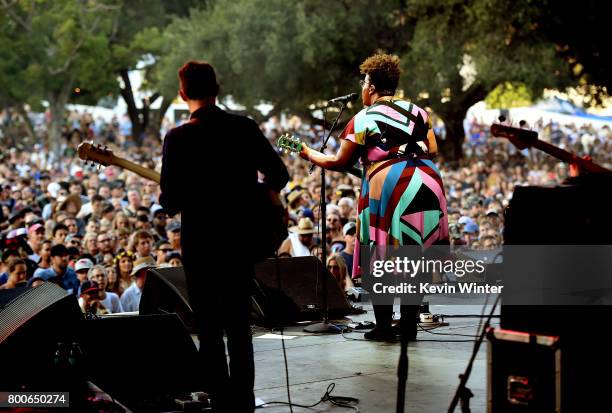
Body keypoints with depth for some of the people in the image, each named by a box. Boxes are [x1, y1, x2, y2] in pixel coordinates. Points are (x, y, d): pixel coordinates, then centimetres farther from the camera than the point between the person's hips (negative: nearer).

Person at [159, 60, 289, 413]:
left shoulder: (178, 138, -12)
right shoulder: (246, 128, -1)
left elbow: (171, 203, -14)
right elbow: (279, 175, 3)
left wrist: (171, 200, 9)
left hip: (202, 243, -4)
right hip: (242, 239, 4)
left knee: (210, 330, 6)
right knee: (240, 327, 15)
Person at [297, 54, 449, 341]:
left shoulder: (364, 119, 1)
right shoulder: (416, 111, 15)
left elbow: (340, 162, 4)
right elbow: (432, 150, 13)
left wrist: (310, 154, 20)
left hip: (388, 188, -5)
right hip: (425, 184, 5)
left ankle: (384, 326, 5)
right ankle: (410, 323, 13)